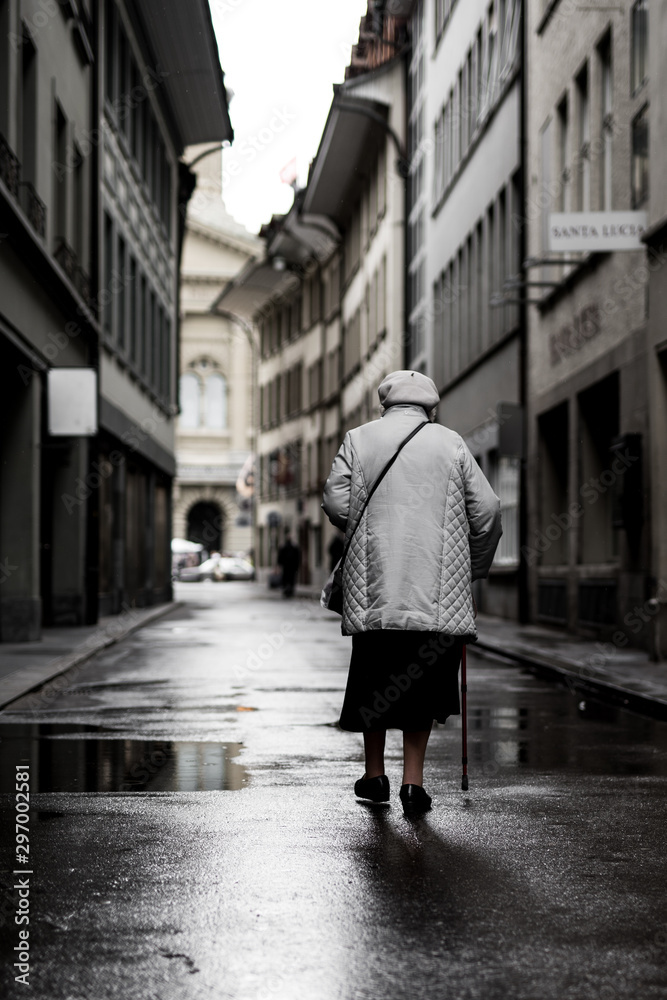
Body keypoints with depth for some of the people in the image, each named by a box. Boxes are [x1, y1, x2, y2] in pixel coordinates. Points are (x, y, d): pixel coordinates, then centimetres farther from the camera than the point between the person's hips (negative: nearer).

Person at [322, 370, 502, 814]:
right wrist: (476, 567, 17)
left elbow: (336, 502, 1)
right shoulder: (450, 442, 7)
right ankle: (414, 780, 1)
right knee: (424, 678, 6)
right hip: (438, 589, -1)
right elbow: (486, 509, 4)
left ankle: (375, 774, 20)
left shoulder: (359, 438, 7)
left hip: (374, 583, 1)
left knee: (374, 677, 12)